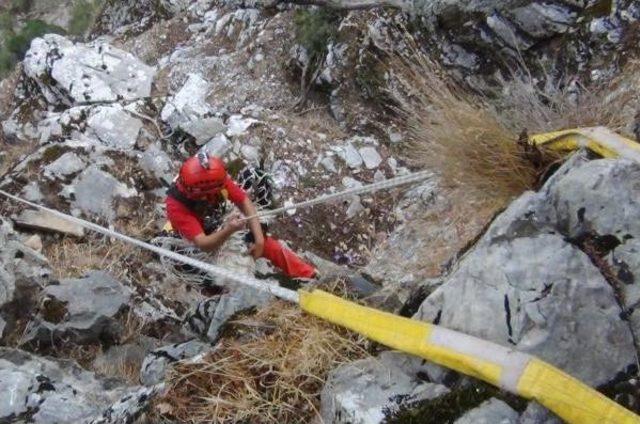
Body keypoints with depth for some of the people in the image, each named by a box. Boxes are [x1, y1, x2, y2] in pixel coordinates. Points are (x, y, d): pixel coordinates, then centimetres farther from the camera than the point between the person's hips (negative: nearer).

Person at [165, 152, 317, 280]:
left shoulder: (217, 179, -25)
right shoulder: (176, 205, -36)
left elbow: (245, 203, -15)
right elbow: (203, 245, -40)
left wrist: (259, 239, -22)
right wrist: (228, 231, -57)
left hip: (222, 231, 4)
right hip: (199, 251, -3)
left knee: (265, 243, -3)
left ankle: (311, 276, 10)